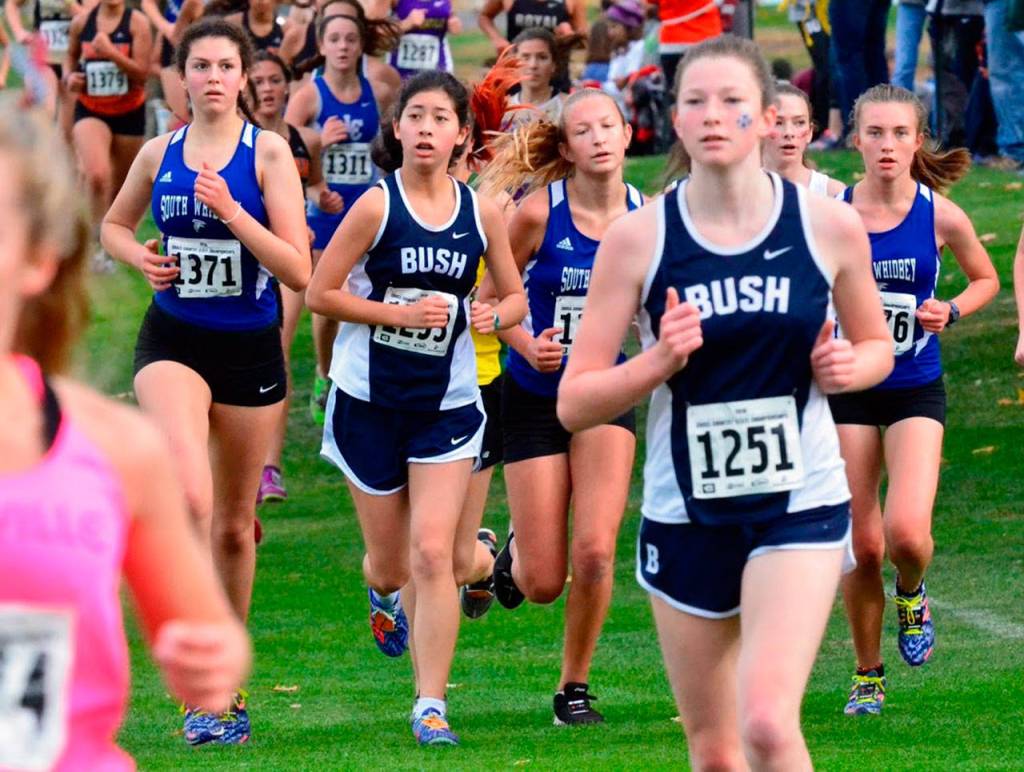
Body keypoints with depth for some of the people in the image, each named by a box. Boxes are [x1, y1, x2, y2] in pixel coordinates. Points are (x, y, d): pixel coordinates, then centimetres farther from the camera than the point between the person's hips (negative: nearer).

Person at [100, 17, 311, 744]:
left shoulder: (268, 153, -5)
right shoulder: (160, 154, 3)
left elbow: (299, 270, -12)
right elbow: (114, 225, 21)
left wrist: (230, 210, -21)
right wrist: (139, 255, -1)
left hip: (250, 348, 0)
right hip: (174, 343, 0)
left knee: (234, 522, 12)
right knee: (189, 498, -24)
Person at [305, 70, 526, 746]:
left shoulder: (481, 212, 0)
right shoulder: (377, 206, -9)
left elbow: (515, 296, 11)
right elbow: (319, 292, -8)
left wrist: (494, 316, -12)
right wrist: (399, 312, -18)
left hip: (447, 404, 1)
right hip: (369, 398, -1)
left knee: (432, 553, -11)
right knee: (390, 562, 10)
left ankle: (431, 706, -5)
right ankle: (388, 596, 49)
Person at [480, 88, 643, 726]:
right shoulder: (538, 212, -13)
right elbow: (490, 298, -3)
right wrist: (526, 345, -20)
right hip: (536, 397, -2)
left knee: (595, 554, -15)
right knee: (544, 583, 0)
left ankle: (575, 688, 6)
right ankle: (511, 556, 39)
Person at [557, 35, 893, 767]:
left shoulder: (829, 225, -3)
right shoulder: (638, 238, -5)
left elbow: (877, 343, 15)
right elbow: (574, 402, -4)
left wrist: (852, 364, -8)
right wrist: (659, 362, -22)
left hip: (800, 506, -2)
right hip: (685, 512, 2)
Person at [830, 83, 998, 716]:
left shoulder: (940, 215, -6)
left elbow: (986, 278, 11)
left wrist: (950, 312, -8)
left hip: (916, 394, -1)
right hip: (849, 390, 1)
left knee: (907, 533, -18)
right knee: (862, 546, 2)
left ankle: (912, 594, 19)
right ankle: (868, 675, 23)